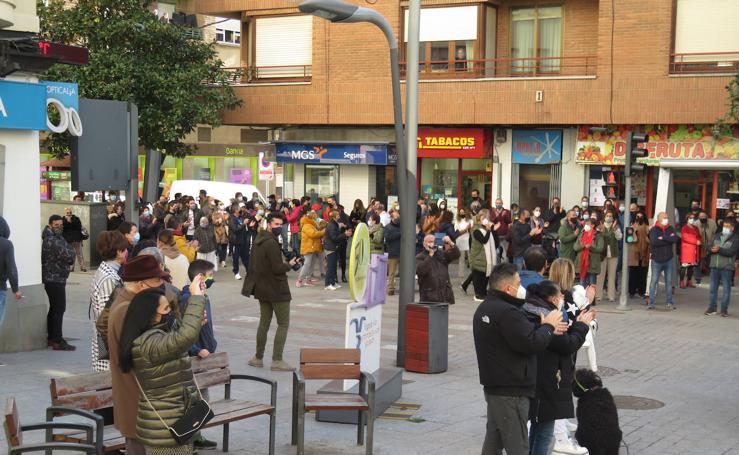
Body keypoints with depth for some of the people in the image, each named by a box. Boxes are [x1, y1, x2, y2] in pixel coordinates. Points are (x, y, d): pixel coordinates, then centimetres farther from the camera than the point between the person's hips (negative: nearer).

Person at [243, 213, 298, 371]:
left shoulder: (258, 242, 10)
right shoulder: (271, 243, -21)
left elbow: (252, 265, 17)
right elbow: (278, 268, -23)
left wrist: (249, 286, 24)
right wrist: (289, 264, -6)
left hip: (262, 289, 9)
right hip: (277, 290, -9)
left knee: (264, 323, 17)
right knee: (283, 324, -2)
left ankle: (258, 358, 21)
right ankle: (277, 360, -5)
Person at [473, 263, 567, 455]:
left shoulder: (484, 308, 12)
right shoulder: (507, 312, -23)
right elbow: (531, 343, -24)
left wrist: (545, 328, 8)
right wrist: (548, 326, -7)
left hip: (492, 386, 10)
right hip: (511, 392, -10)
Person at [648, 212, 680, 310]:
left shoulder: (670, 229, 6)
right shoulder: (654, 230, -5)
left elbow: (676, 239, -11)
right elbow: (654, 241, -23)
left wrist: (663, 238, -15)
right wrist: (668, 240, -14)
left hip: (668, 259, 3)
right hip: (657, 260, -3)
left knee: (669, 281, 8)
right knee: (654, 281, -3)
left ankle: (670, 303, 15)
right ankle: (651, 303, 2)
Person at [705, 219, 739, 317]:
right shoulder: (717, 236, 13)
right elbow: (709, 247, 6)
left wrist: (719, 250, -20)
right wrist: (712, 249, -17)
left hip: (727, 267, -4)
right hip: (714, 266, 4)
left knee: (726, 288, 0)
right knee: (713, 288, 9)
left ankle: (724, 309, 7)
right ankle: (712, 308, 17)